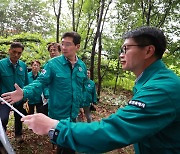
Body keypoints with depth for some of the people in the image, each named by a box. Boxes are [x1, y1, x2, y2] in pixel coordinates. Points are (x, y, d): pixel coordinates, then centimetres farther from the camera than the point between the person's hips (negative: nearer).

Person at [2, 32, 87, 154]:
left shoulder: (82, 65, 1)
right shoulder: (53, 64, -13)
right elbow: (41, 82, -18)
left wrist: (81, 104, 16)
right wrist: (25, 92, -35)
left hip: (73, 114, 5)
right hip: (59, 114, -4)